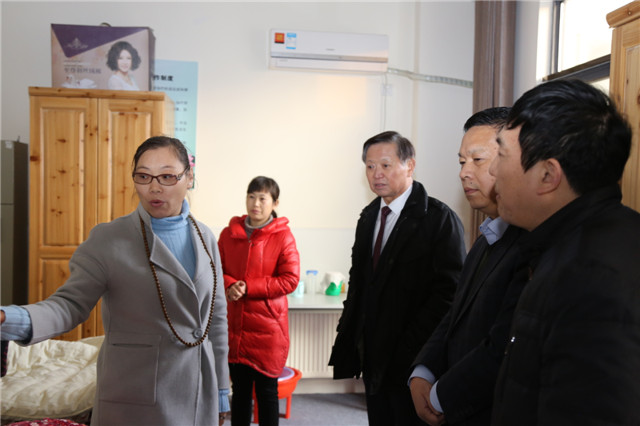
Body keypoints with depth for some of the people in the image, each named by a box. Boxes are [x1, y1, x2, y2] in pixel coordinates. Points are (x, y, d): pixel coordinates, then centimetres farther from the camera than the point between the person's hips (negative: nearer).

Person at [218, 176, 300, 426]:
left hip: (268, 328, -3)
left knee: (267, 391, 8)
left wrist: (247, 287, -15)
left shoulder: (283, 236, -6)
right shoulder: (229, 233, 6)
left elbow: (290, 280, -10)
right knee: (239, 390, 14)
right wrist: (229, 285, -13)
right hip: (235, 326, 3)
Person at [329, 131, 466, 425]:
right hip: (372, 356, 7)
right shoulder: (369, 216, 10)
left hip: (411, 361, -6)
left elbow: (448, 292, -17)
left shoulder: (438, 218, -12)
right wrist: (349, 333, 9)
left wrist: (409, 350, -18)